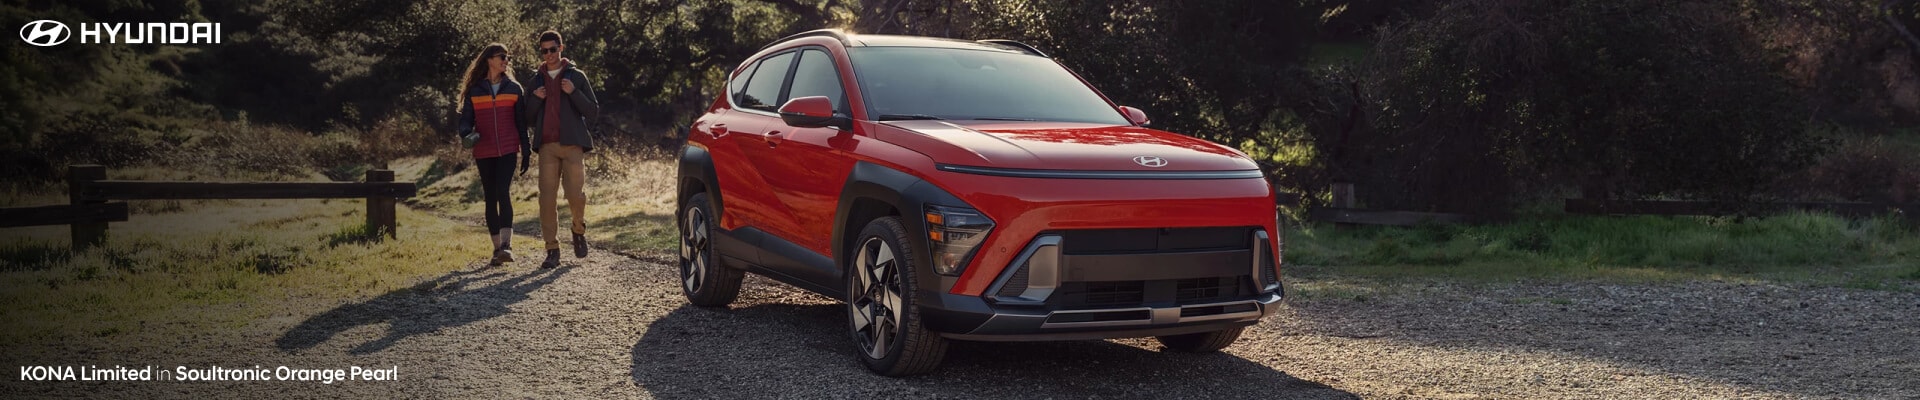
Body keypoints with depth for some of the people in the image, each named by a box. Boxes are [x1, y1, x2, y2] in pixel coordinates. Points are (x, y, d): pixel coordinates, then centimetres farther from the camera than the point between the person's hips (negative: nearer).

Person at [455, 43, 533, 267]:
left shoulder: (513, 88, 8)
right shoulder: (474, 90, 5)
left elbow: (521, 122, 11)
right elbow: (465, 120, 6)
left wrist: (526, 151, 8)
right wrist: (468, 134, -17)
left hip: (508, 151, -1)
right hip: (484, 153, 1)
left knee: (503, 192, -17)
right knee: (491, 198, 5)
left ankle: (507, 245, -24)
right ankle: (497, 248, 11)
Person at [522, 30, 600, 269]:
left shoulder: (576, 76, 8)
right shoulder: (536, 80, 16)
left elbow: (593, 111, 3)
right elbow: (527, 117, 16)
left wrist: (574, 92, -11)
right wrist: (535, 99, -4)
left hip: (572, 144, -2)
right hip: (547, 146, 2)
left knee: (575, 194, -10)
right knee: (547, 198, -4)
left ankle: (579, 231, 20)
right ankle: (552, 250, 0)